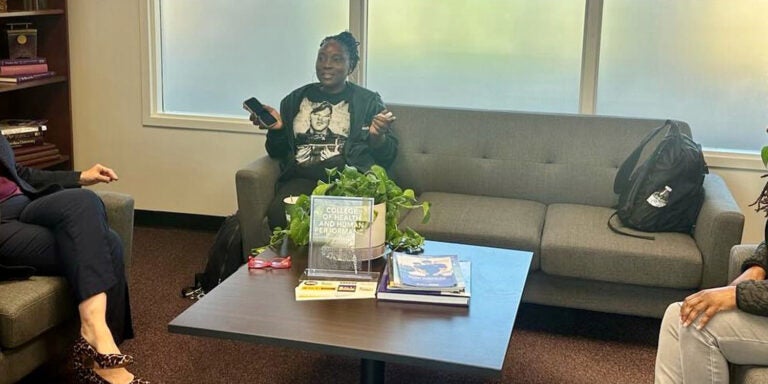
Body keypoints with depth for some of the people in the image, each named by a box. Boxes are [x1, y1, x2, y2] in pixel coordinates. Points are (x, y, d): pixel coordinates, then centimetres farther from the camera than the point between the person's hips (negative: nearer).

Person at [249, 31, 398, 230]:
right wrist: (276, 129, 4)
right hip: (301, 177, 3)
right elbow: (277, 152, 25)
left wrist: (377, 137, -13)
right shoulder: (295, 99, 23)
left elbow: (387, 156, 9)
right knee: (278, 214, -30)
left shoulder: (369, 101, 15)